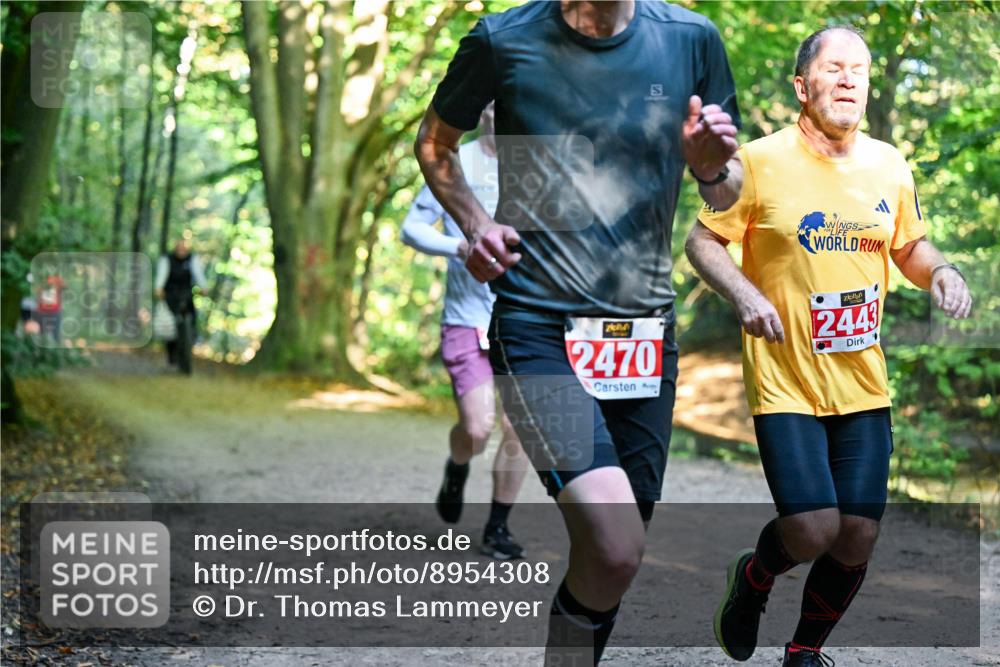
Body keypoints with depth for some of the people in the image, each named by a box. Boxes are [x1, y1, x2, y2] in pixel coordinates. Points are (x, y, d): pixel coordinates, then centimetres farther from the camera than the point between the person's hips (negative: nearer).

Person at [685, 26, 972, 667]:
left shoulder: (891, 166, 6)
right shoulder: (760, 161, -7)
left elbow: (910, 247, 19)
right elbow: (702, 239, 1)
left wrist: (940, 270, -2)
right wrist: (743, 293, -16)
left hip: (864, 386, 4)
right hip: (784, 383, -4)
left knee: (857, 541, 3)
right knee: (812, 532, -15)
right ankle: (753, 577, 22)